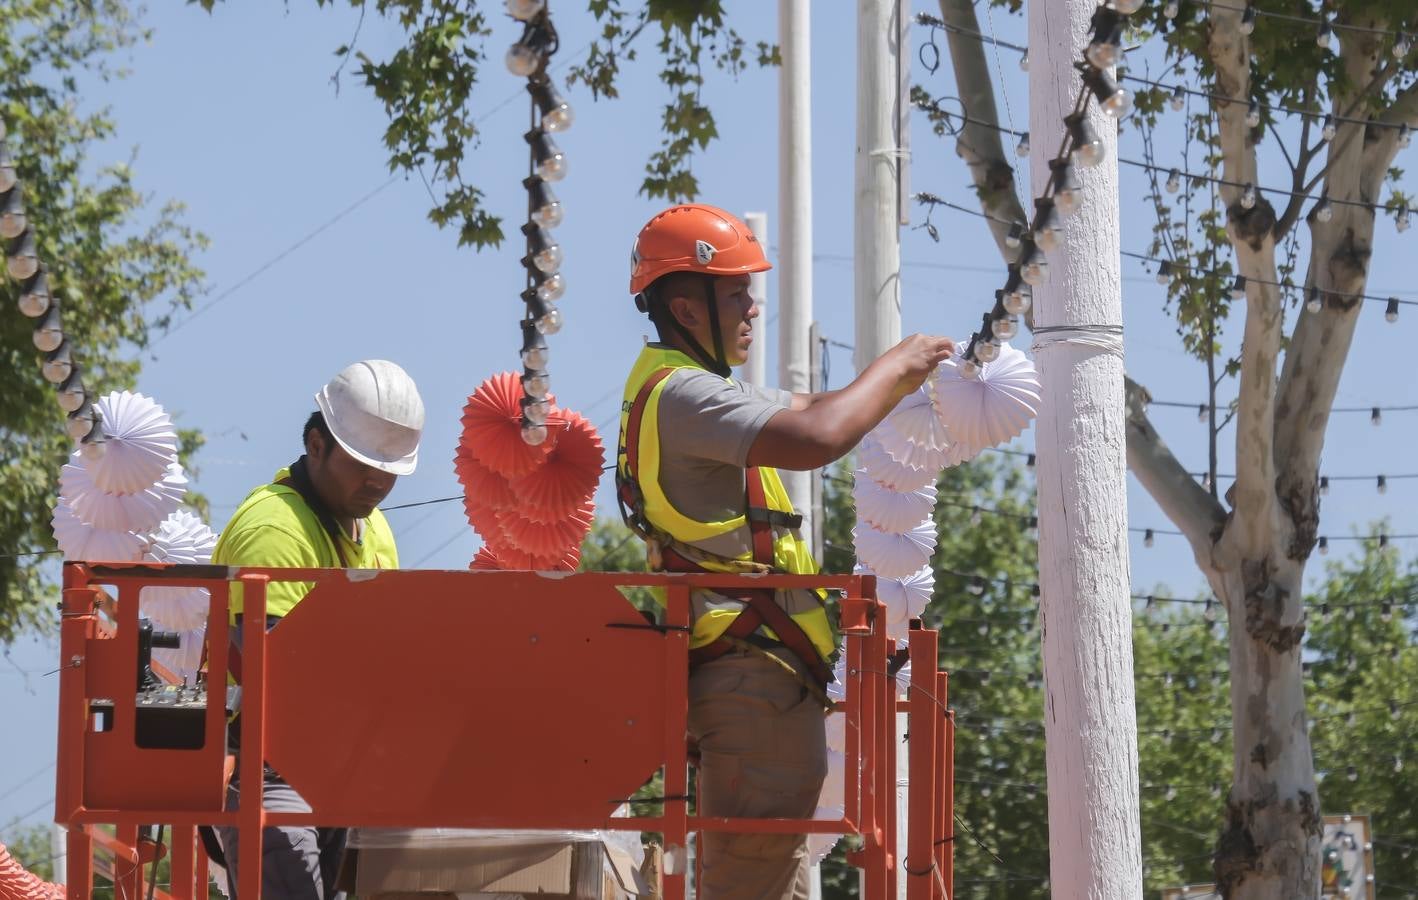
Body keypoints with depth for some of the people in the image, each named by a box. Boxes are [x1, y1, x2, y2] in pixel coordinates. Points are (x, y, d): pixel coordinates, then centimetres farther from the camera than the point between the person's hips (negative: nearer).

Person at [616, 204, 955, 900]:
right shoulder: (682, 394, -16)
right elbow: (816, 439, -27)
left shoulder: (694, 388, 20)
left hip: (752, 677, 11)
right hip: (754, 674, -11)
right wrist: (893, 367, -13)